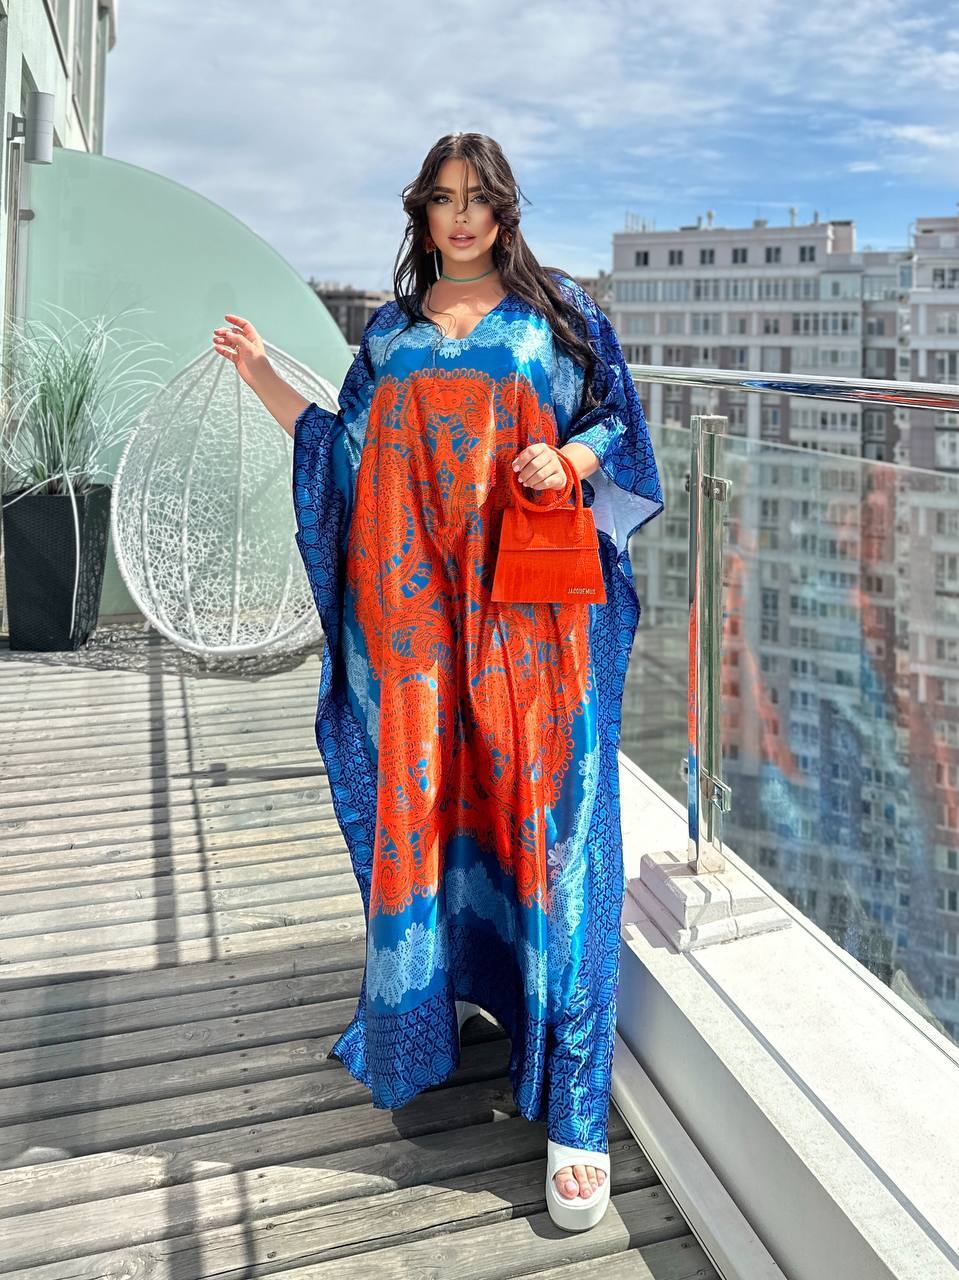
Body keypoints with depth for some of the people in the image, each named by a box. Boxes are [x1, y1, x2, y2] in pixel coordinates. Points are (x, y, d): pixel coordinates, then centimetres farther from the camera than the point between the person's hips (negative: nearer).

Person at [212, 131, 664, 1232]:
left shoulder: (558, 311, 10)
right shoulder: (390, 331, 18)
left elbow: (616, 421, 7)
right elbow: (346, 448, 18)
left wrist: (570, 458, -13)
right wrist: (264, 378, 12)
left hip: (527, 606, -3)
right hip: (414, 605, 3)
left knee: (542, 811, -6)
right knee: (417, 800, 3)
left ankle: (572, 1107, 1)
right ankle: (418, 1024, 24)